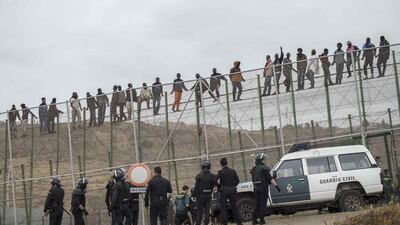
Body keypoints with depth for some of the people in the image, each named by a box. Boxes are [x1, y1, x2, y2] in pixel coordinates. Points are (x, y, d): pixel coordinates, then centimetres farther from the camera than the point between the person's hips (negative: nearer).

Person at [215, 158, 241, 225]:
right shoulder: (232, 171, 4)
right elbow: (237, 180, 6)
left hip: (224, 191, -4)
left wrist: (219, 187, -5)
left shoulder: (221, 172, -9)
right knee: (234, 207, 12)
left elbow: (216, 181, -19)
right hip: (232, 191, 4)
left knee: (224, 208, 2)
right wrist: (233, 186, 13)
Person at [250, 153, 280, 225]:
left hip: (256, 188, 6)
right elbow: (270, 178, -15)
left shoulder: (253, 169, 12)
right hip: (263, 187, -6)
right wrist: (276, 186, -17)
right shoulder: (263, 168, -9)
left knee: (257, 204, 12)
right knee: (263, 204, -1)